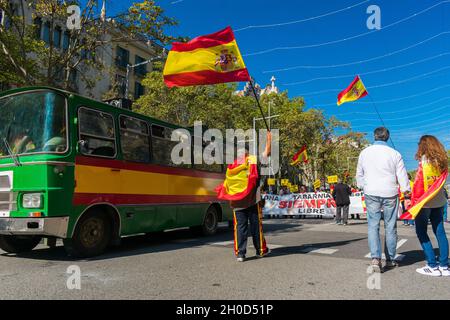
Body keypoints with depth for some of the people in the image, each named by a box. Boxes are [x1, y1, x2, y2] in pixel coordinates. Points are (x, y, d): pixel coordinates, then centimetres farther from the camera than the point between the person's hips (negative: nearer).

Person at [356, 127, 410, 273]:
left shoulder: (364, 153, 3)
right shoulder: (394, 154, -3)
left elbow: (359, 175, 10)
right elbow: (402, 176, -2)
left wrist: (363, 187, 23)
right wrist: (406, 191, 8)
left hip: (371, 194, 1)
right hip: (390, 194, 0)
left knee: (373, 226, 3)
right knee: (390, 227, 10)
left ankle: (376, 258, -11)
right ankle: (390, 260, 19)